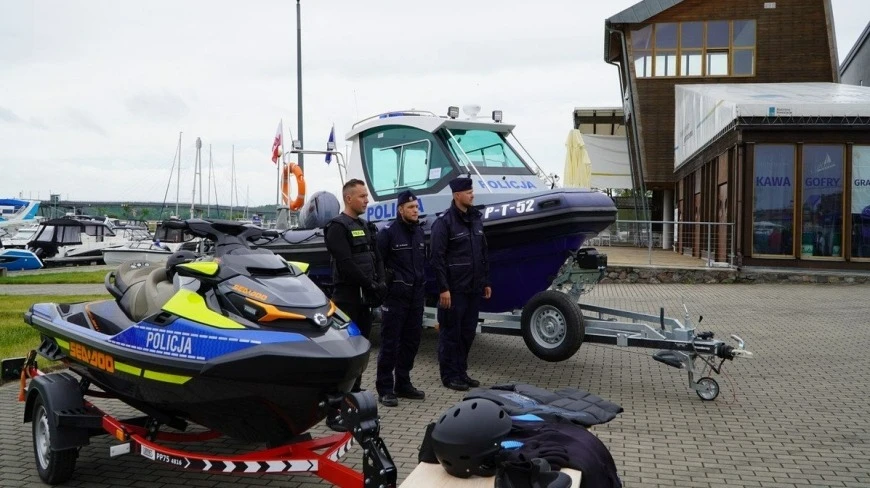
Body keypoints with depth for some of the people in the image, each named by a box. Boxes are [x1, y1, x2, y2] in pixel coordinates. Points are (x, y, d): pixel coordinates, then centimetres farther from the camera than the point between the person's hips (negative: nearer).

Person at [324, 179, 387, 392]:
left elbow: (377, 258, 17)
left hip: (365, 295, 9)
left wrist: (380, 283, 0)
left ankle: (355, 387, 21)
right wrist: (371, 285, -16)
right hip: (347, 296, -8)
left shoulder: (366, 227, 18)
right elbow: (346, 264, -18)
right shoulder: (337, 227, -10)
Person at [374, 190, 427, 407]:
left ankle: (403, 384, 23)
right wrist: (384, 286, -11)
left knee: (412, 340, 11)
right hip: (396, 295, -7)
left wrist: (421, 281, 15)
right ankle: (385, 389, 2)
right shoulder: (388, 233, -9)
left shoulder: (419, 233, 12)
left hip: (416, 295, 7)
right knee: (390, 342, -4)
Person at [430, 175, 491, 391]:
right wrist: (443, 288, -17)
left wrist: (486, 282, 16)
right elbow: (438, 258, -13)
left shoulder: (475, 219, 13)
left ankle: (461, 371, 23)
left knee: (468, 332, 12)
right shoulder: (444, 222, -10)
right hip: (454, 289, -7)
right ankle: (449, 375, 10)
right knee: (451, 333, 1)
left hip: (473, 288, 7)